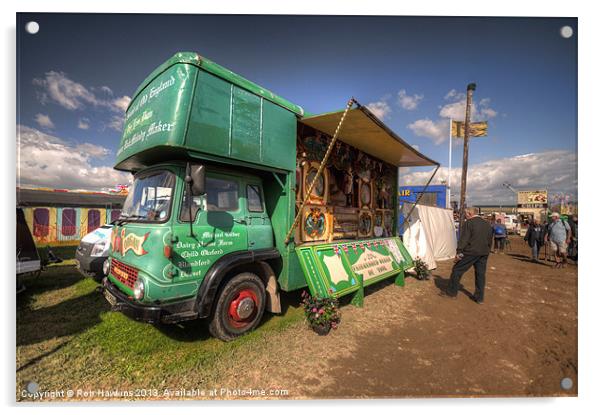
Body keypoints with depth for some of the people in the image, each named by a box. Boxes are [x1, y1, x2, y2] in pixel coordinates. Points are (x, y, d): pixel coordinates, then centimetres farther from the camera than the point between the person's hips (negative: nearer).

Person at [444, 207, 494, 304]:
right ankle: (479, 297, 18)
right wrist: (487, 251, 24)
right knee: (480, 274, 12)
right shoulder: (488, 224, 13)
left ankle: (452, 292, 11)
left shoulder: (469, 223, -10)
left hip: (470, 252, -7)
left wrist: (459, 252, -13)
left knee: (457, 270, 4)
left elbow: (463, 239, -16)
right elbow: (490, 240, 17)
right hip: (484, 253, 7)